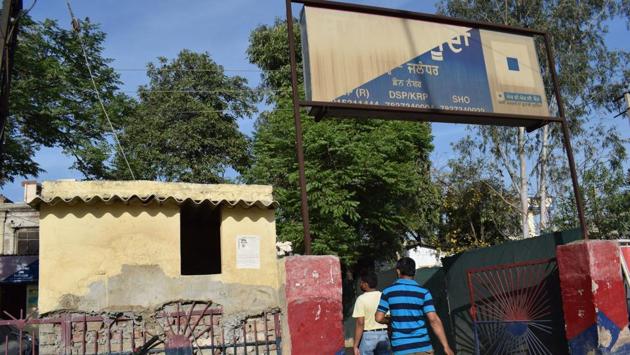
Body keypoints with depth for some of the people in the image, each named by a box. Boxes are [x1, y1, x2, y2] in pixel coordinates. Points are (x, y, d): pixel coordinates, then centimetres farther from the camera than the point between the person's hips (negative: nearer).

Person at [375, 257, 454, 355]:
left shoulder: (388, 291, 0)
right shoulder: (423, 292, -3)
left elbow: (379, 318, -1)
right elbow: (434, 320, -10)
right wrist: (446, 346, -9)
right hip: (422, 346, 0)